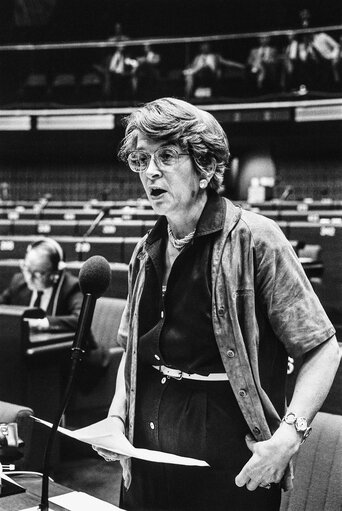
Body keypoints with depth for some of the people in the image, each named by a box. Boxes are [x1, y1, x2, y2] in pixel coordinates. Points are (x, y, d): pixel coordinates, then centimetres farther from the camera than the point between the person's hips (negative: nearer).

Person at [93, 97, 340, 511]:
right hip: (145, 458, 6)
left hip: (227, 463, -5)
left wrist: (288, 436, -21)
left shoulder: (254, 240, -13)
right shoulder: (147, 252, 6)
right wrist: (116, 416, 4)